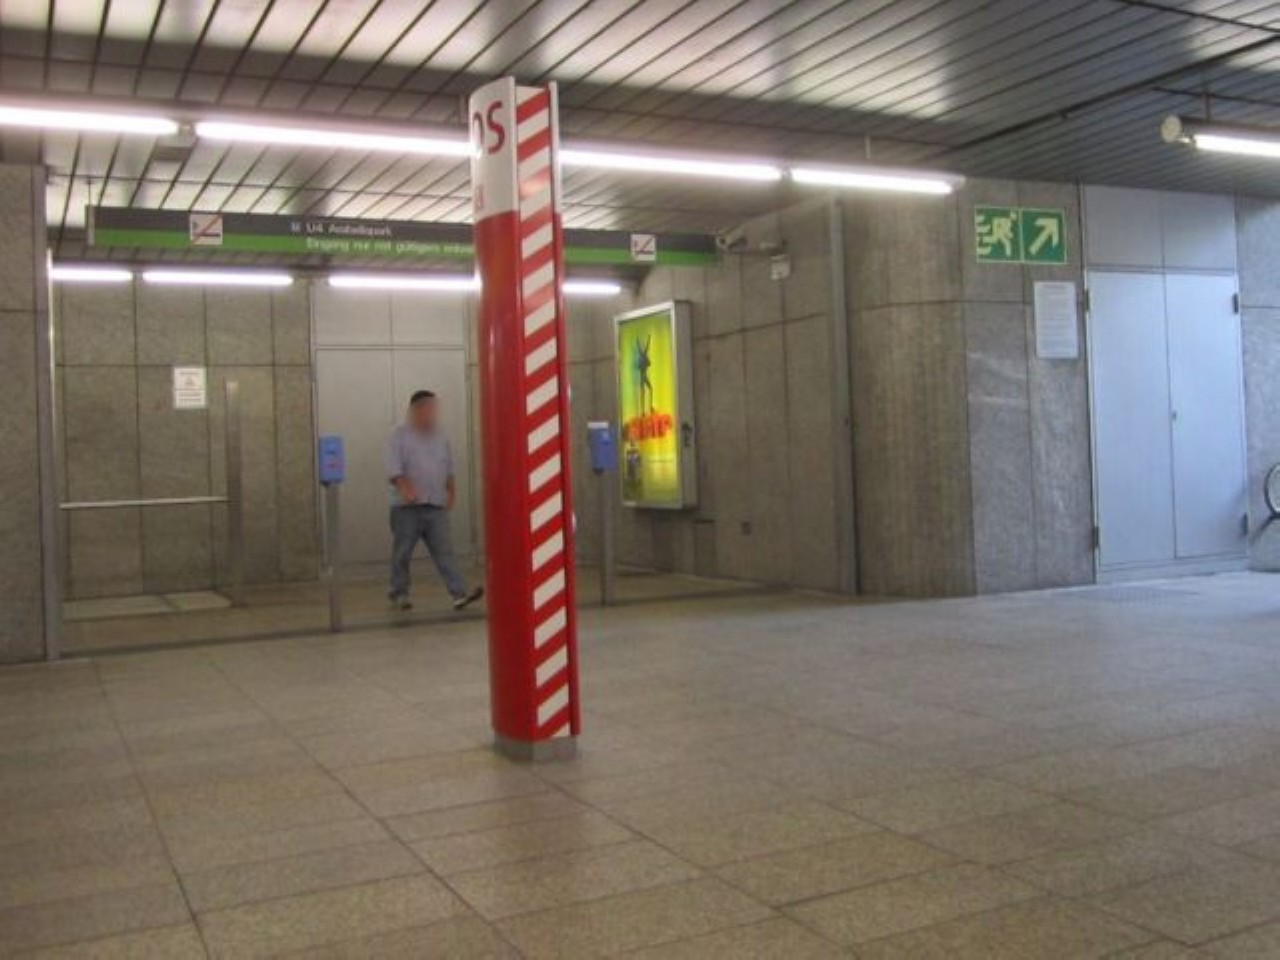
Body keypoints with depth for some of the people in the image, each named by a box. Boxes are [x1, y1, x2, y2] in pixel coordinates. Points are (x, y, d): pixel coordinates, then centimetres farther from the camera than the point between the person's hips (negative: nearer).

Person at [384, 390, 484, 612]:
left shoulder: (441, 437, 15)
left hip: (436, 506, 4)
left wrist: (452, 492, 15)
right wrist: (406, 488, -23)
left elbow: (449, 470, 23)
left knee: (444, 551, -4)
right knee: (402, 553, 5)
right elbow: (394, 470, -11)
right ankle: (399, 593, 20)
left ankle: (459, 593, -11)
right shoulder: (400, 436, -2)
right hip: (407, 507, -4)